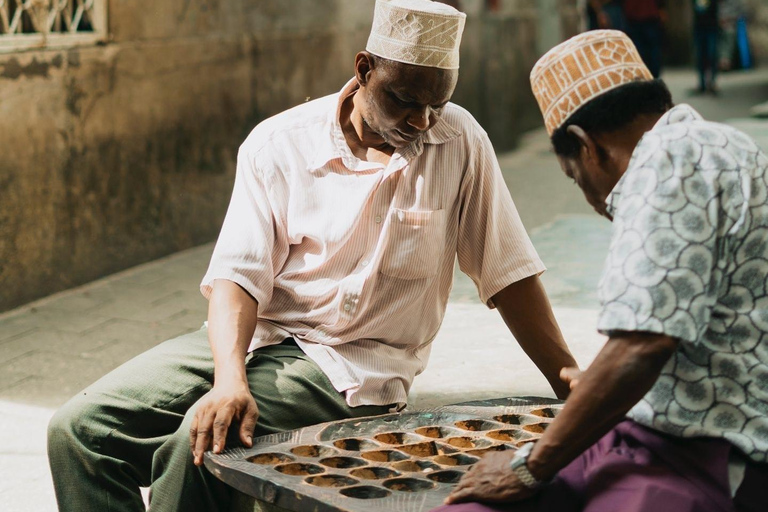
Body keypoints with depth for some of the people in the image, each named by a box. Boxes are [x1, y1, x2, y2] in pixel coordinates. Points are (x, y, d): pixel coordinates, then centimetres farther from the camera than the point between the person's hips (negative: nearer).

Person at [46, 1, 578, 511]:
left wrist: (576, 393, -4)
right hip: (252, 336, 3)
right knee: (80, 427, -14)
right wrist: (231, 380, -30)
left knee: (197, 445, -28)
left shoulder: (459, 142, -5)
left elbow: (508, 275, -1)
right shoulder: (279, 144, -4)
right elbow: (237, 274, -12)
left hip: (352, 364, -3)